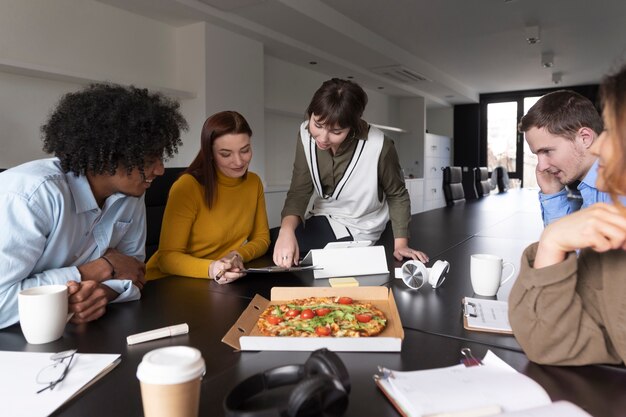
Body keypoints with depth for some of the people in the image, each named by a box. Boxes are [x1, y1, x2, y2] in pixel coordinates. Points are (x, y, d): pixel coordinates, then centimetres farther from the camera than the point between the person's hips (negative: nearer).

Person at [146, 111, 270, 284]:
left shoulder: (254, 182, -1)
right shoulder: (187, 187, -17)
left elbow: (261, 238, 6)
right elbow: (167, 256, -18)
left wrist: (238, 256, -14)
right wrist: (210, 269, -35)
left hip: (227, 283, 4)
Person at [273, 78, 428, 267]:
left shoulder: (378, 146, -29)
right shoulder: (307, 135, -16)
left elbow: (397, 195, -11)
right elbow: (299, 192, -18)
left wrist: (400, 244, -15)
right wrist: (287, 229, -37)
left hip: (356, 229, -4)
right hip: (323, 218, 5)